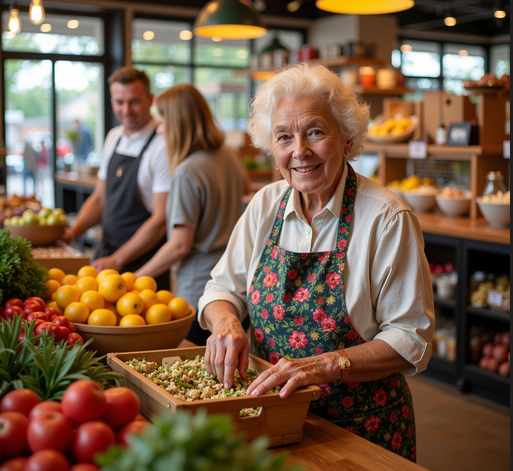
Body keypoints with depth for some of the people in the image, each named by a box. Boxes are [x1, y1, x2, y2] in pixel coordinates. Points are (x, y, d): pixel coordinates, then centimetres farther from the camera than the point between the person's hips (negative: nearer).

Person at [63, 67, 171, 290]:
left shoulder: (162, 146, -16)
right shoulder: (113, 138, 8)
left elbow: (161, 220, -18)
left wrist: (118, 260, -16)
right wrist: (73, 231, 2)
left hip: (144, 264, -6)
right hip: (106, 254, 7)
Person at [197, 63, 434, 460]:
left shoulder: (388, 218, -17)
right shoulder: (266, 205, -2)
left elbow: (412, 338, -16)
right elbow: (224, 287, 5)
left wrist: (326, 365, -29)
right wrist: (226, 321, -17)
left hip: (362, 426, -4)